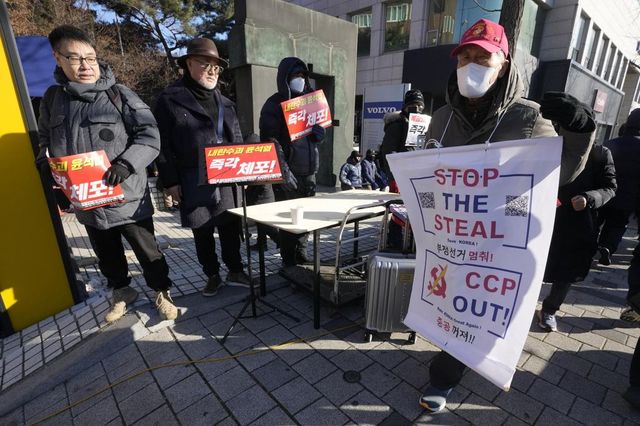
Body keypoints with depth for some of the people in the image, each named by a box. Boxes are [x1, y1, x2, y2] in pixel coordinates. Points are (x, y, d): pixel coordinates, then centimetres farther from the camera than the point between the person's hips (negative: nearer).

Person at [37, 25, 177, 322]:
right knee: (107, 255, 20)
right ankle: (121, 292, 43)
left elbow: (150, 136, -12)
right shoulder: (52, 99, 7)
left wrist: (126, 164, -25)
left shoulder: (119, 94, -7)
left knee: (147, 250, 8)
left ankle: (161, 292, 30)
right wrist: (46, 165, 0)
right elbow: (45, 141, 19)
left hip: (126, 196, -4)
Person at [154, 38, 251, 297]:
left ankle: (235, 271, 26)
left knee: (230, 227, 8)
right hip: (193, 183, -3)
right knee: (202, 232, 9)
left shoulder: (225, 103, 14)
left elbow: (237, 140, 15)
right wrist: (170, 181, -7)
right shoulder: (170, 99, 0)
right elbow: (163, 144, -3)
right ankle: (212, 275, 26)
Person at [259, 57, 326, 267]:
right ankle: (289, 261, 15)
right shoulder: (274, 104, -1)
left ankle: (302, 256, 27)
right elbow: (268, 139, -8)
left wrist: (315, 131, -6)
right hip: (287, 171, -5)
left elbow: (320, 133, 18)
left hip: (309, 170, 5)